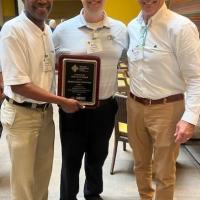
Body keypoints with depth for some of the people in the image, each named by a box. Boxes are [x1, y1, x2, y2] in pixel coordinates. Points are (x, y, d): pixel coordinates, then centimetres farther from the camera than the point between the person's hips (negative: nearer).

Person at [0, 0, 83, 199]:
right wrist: (62, 101, -19)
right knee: (24, 178, 9)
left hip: (46, 112, 7)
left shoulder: (48, 30, 5)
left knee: (44, 172, 20)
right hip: (22, 115, -7)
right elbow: (18, 85, -23)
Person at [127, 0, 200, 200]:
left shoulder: (181, 27, -15)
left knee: (164, 172, 9)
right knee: (140, 164, 22)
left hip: (165, 108, -5)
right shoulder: (131, 27, 4)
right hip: (134, 105, 6)